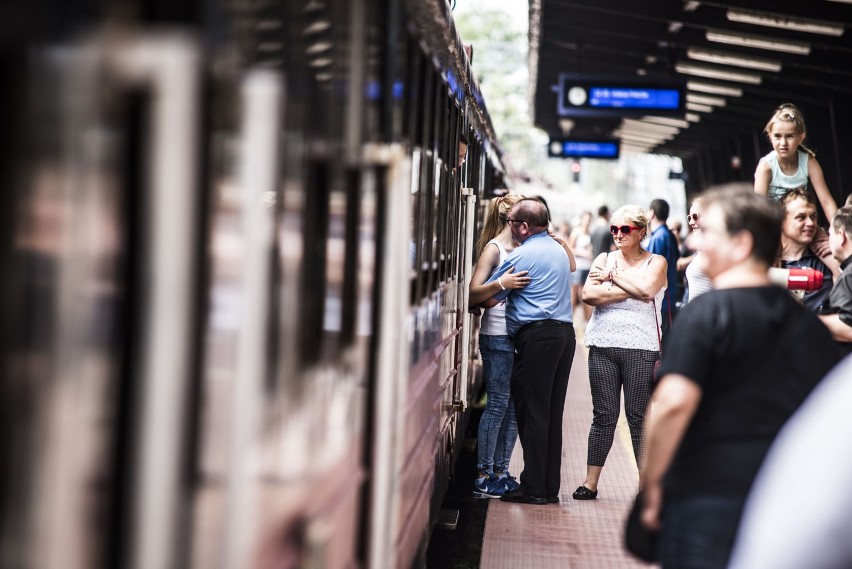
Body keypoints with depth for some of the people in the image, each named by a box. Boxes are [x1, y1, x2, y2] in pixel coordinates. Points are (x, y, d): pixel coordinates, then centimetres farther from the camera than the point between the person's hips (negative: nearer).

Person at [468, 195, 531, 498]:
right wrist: (501, 284, -28)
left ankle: (500, 472, 14)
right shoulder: (494, 249, -5)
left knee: (515, 404, 6)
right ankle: (483, 476, -2)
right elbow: (473, 294, -13)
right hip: (497, 335, -7)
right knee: (498, 403, -7)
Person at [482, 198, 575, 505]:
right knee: (552, 414, 9)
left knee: (532, 413, -5)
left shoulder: (522, 256, -8)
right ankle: (550, 487, 11)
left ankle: (533, 488, -5)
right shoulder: (559, 250, 18)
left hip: (536, 336, -8)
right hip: (565, 332, 8)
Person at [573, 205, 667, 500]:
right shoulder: (604, 259, 12)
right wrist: (630, 291, -9)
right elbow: (588, 294, -5)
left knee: (639, 417, -1)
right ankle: (590, 482, 8)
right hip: (603, 347, 2)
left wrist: (613, 276, -6)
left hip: (641, 348, -2)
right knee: (604, 416, 3)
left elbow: (646, 289, -15)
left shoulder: (655, 262, 7)